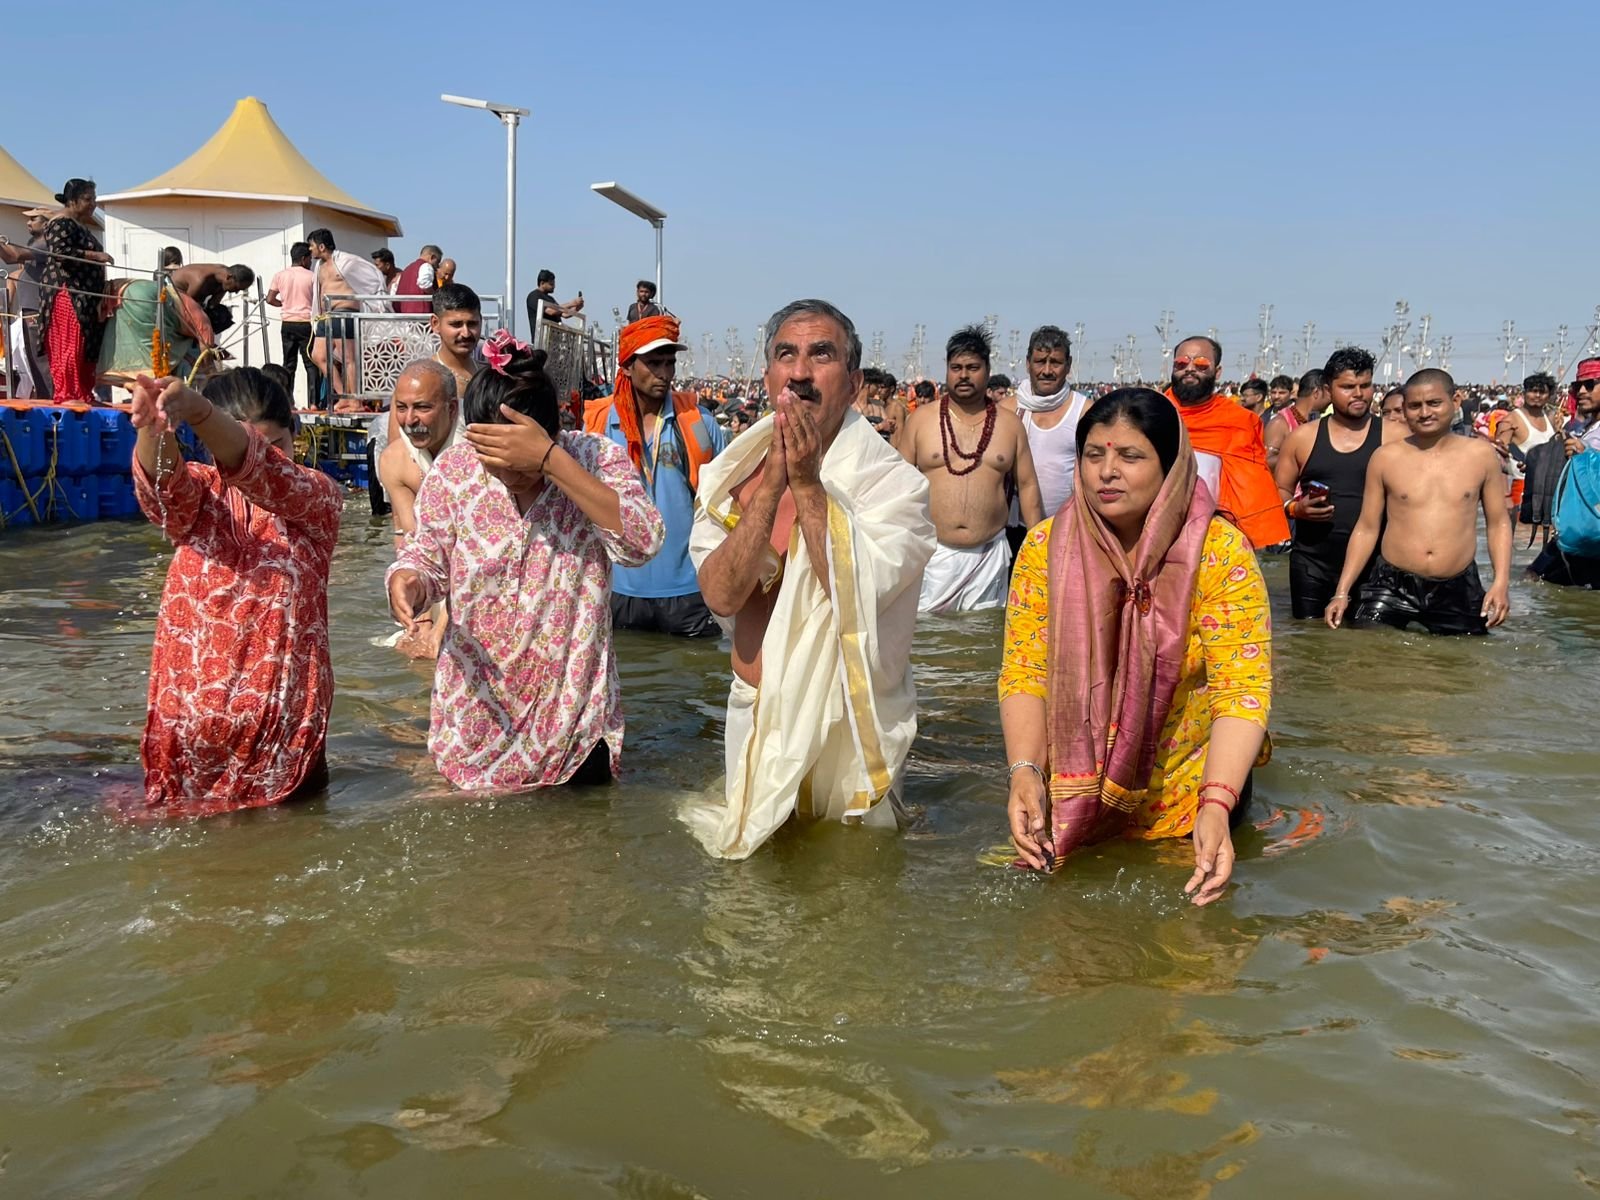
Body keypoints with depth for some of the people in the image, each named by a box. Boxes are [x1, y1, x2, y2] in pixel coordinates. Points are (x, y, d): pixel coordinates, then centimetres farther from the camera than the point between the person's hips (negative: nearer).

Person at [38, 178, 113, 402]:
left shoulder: (81, 226, 22)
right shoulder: (61, 224, -8)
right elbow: (60, 253, -21)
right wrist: (95, 255, -20)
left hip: (85, 296, 10)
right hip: (67, 293, -10)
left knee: (87, 346, 7)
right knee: (69, 345, -12)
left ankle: (83, 394, 9)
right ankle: (66, 394, -12)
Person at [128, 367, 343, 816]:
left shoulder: (317, 496, -3)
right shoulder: (198, 496, 4)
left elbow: (262, 469, -26)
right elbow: (160, 480, -21)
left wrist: (196, 410, -45)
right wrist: (152, 426, -45)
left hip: (285, 711, -2)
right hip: (190, 707, 2)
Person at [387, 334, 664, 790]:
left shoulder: (597, 459, -12)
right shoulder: (452, 470, -7)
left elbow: (641, 542, -28)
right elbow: (428, 555, 0)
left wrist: (550, 462, -34)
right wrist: (407, 580, -26)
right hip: (475, 707, 1)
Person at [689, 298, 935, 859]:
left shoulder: (894, 482, -13)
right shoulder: (734, 475, -1)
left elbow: (855, 597, -27)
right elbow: (721, 595, -16)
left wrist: (807, 484, -27)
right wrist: (772, 484, -24)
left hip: (849, 725, -3)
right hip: (754, 714, 4)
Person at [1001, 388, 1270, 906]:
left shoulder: (1221, 551, -17)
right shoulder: (1045, 547, -10)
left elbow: (1242, 688, -20)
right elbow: (1024, 673, -9)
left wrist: (1216, 803, -34)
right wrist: (1025, 771, -26)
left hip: (1187, 799, -1)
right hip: (1070, 799, 2)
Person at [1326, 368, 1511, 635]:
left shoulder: (1480, 455, 4)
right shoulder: (1386, 457, 2)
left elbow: (1498, 523, 10)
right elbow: (1367, 528, 6)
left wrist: (1501, 582, -4)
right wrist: (1342, 592, 0)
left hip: (1458, 592, 1)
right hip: (1392, 587, 0)